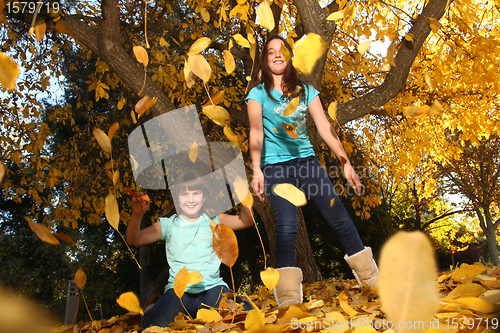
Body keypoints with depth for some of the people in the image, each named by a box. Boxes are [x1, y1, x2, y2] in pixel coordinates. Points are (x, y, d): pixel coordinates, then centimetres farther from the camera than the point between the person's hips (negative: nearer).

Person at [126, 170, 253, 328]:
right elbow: (133, 240, -3)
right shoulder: (168, 225, 6)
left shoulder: (214, 221, 9)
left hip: (212, 287, 2)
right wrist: (137, 215, -22)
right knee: (152, 325, -29)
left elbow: (246, 221, -1)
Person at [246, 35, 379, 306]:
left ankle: (371, 277, 11)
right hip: (276, 166, -3)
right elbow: (256, 132, -11)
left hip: (306, 160, 3)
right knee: (286, 226, -17)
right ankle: (288, 297, -9)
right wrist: (256, 170, -25)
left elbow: (325, 128, 4)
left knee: (339, 217, -3)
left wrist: (346, 162, -3)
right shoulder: (258, 93, 2)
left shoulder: (305, 90, 11)